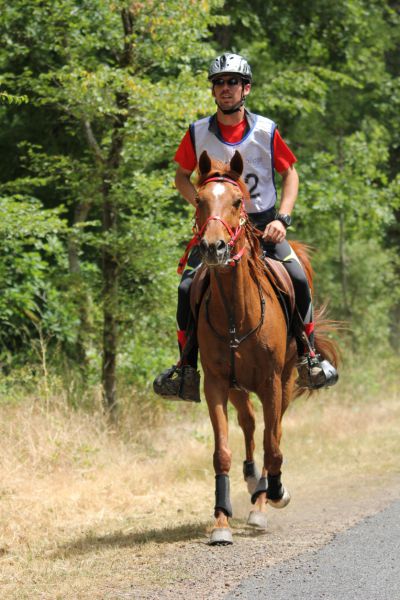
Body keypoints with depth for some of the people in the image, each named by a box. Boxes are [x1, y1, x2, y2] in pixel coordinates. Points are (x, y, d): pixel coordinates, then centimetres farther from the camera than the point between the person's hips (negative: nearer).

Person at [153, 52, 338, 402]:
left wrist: (282, 218, -6)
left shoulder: (266, 131, -5)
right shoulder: (198, 133, -4)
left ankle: (308, 358, -1)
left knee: (297, 279, -20)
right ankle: (186, 371, -6)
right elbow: (182, 177, 9)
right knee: (188, 287, -19)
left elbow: (290, 173, 6)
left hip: (262, 223, 0)